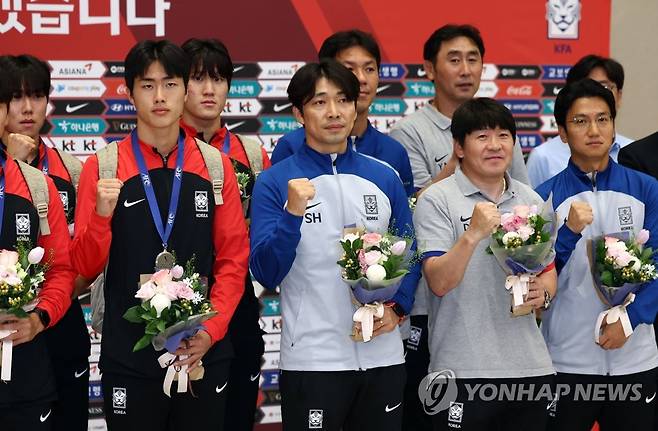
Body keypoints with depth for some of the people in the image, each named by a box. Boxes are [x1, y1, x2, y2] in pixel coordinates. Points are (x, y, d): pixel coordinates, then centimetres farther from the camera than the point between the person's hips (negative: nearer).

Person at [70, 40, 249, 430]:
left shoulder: (216, 166, 4)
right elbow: (85, 266, 1)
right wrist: (102, 215, -17)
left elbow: (233, 260, 4)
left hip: (204, 352, 1)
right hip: (128, 354, -1)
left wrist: (211, 330, -8)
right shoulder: (103, 167, -1)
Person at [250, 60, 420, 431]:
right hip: (311, 359, -3)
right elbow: (266, 273, -9)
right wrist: (294, 214, -21)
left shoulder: (384, 177, 8)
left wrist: (398, 307, -4)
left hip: (383, 355, 4)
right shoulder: (275, 183, -3)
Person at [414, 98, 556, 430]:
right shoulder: (437, 200, -5)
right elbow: (439, 283, -13)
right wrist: (473, 234, -26)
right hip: (464, 368, -5)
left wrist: (543, 291, -1)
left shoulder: (531, 201, 12)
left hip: (531, 365, 5)